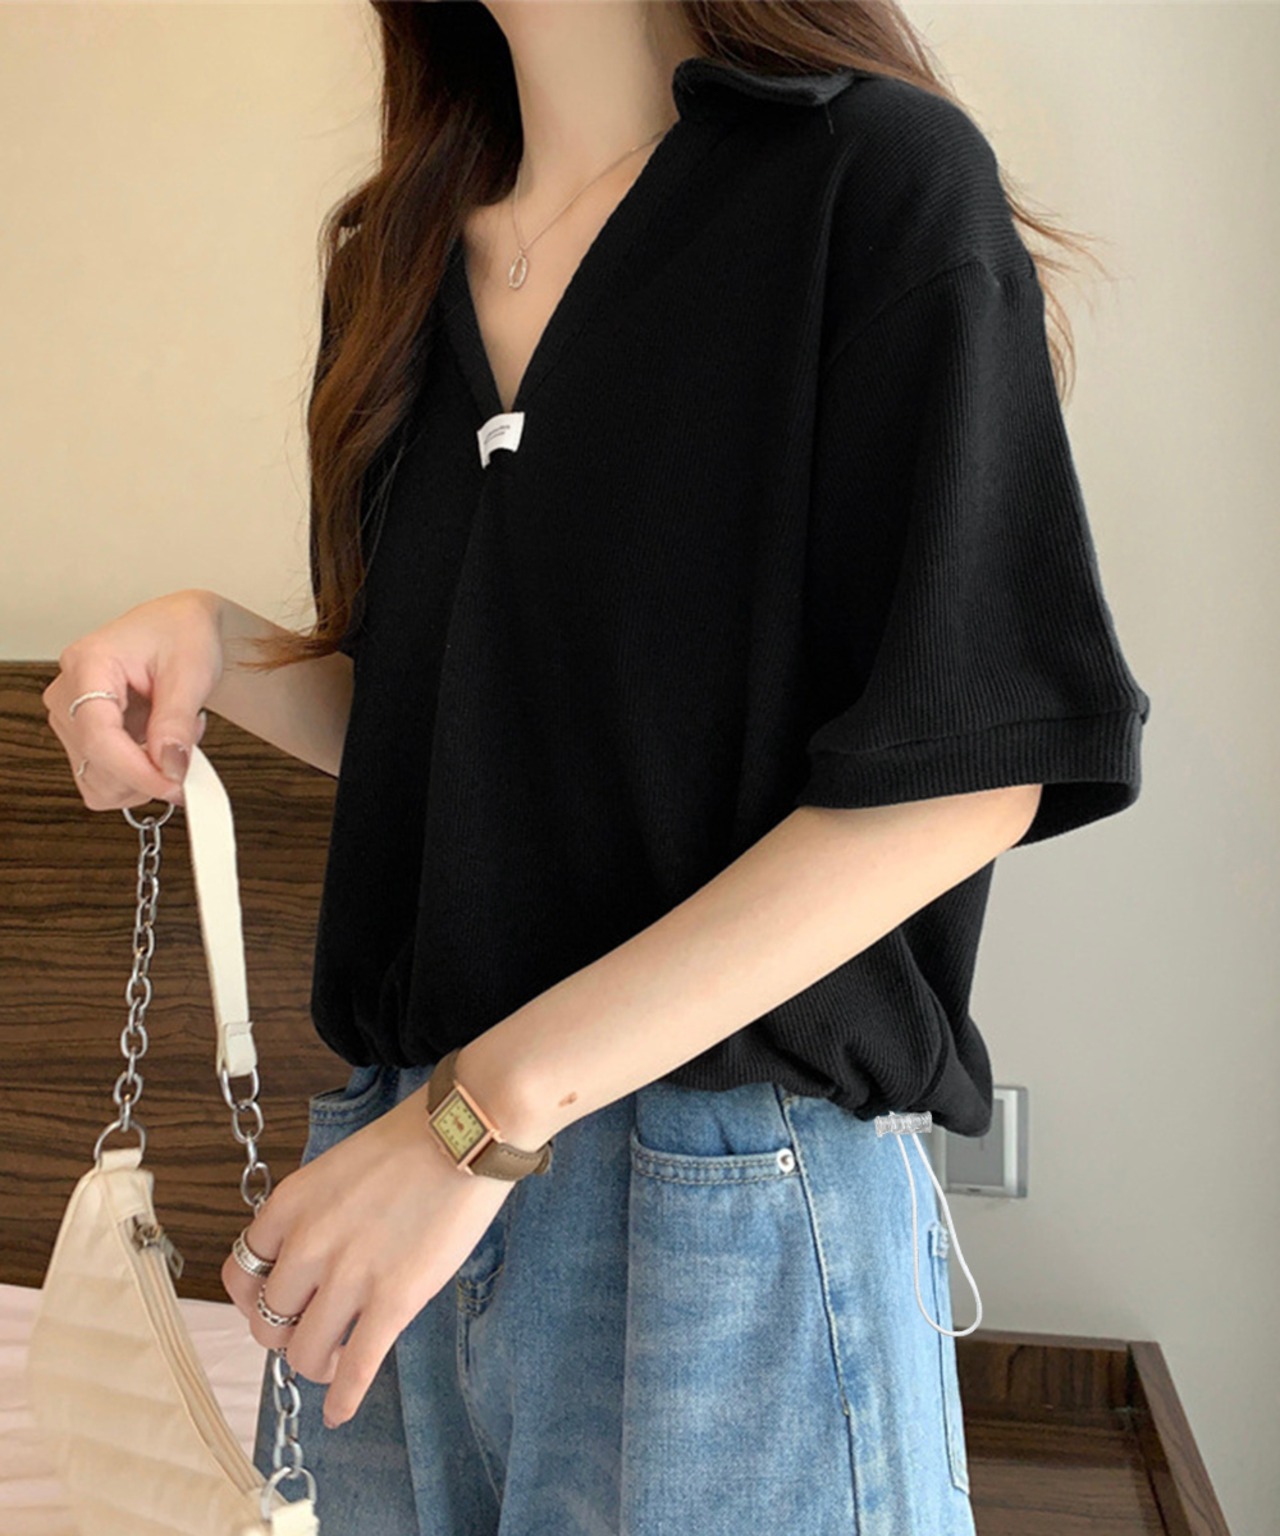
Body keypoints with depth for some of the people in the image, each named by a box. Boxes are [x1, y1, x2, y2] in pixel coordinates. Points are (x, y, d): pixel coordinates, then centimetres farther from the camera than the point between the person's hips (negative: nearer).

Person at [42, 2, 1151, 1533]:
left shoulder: (878, 169, -7)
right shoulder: (398, 253, 12)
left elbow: (973, 772, -15)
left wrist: (491, 1109, -18)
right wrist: (218, 648, -1)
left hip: (732, 1193, -5)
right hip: (393, 1151, 6)